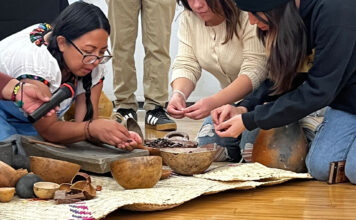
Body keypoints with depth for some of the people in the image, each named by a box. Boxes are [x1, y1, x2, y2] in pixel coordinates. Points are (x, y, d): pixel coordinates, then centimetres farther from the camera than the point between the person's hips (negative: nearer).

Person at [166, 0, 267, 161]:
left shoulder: (248, 16, -25)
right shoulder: (188, 18, -5)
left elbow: (254, 72, -30)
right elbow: (186, 65, -9)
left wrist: (214, 102, -43)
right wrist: (178, 94, -32)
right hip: (230, 100, 6)